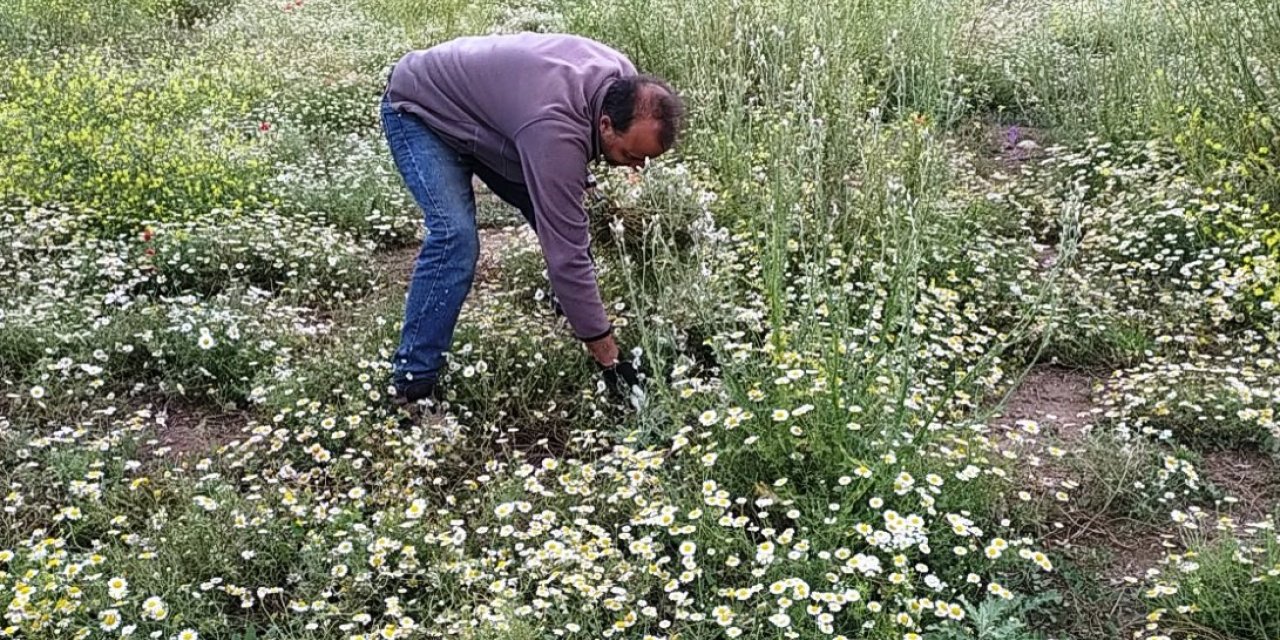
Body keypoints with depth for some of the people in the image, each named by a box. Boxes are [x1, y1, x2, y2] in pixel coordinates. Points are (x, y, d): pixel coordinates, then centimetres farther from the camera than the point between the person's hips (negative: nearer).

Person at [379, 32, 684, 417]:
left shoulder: (626, 83, -18)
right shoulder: (556, 130, -43)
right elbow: (566, 254, -41)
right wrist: (610, 361, -37)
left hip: (484, 108, 8)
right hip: (422, 111, -8)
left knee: (562, 223, -2)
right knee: (455, 237, -27)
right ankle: (413, 380, -17)